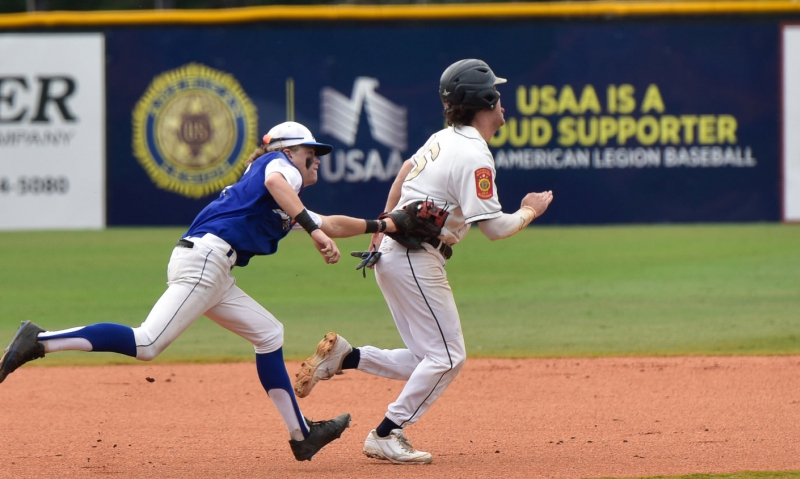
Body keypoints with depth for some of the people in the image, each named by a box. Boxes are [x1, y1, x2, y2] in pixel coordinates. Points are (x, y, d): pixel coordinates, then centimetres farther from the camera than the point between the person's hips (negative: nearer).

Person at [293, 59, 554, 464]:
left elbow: (405, 171, 27)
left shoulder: (444, 139, 12)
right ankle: (386, 435, -4)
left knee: (428, 359, 11)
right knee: (447, 357, -6)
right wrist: (529, 212, -1)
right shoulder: (474, 156, -17)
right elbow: (493, 227, -19)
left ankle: (344, 356, 7)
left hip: (390, 250, 9)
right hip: (416, 259, -9)